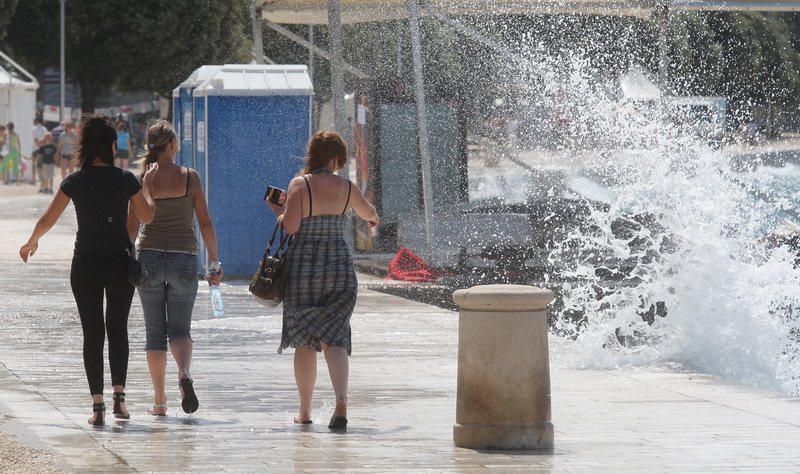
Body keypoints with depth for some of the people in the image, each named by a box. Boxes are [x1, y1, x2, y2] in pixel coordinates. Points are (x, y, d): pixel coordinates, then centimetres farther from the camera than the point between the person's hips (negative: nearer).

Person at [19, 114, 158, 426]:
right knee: (118, 329, 16)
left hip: (86, 263, 0)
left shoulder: (75, 182, -4)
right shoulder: (125, 179, -6)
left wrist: (31, 243, 19)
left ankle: (97, 404, -2)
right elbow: (148, 216, 0)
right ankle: (119, 395, 5)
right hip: (120, 260, 0)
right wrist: (147, 185, 13)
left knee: (92, 332, 3)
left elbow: (48, 219, 1)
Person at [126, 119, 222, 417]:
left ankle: (159, 401, 9)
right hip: (184, 258, -1)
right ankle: (185, 374, -20)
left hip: (150, 258, 1)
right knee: (180, 328, 11)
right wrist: (214, 262, 4)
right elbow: (205, 223, -3)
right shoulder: (189, 177, -4)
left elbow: (131, 227, -3)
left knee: (155, 332, 10)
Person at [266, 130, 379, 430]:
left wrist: (277, 210, 4)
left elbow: (290, 226, -17)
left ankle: (304, 411, 14)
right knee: (334, 338, 0)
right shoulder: (347, 188, 4)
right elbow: (370, 213, 25)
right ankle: (341, 400, -22)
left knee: (304, 341, 9)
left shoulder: (300, 184, -7)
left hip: (303, 265, -2)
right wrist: (372, 218, 49)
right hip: (339, 265, 2)